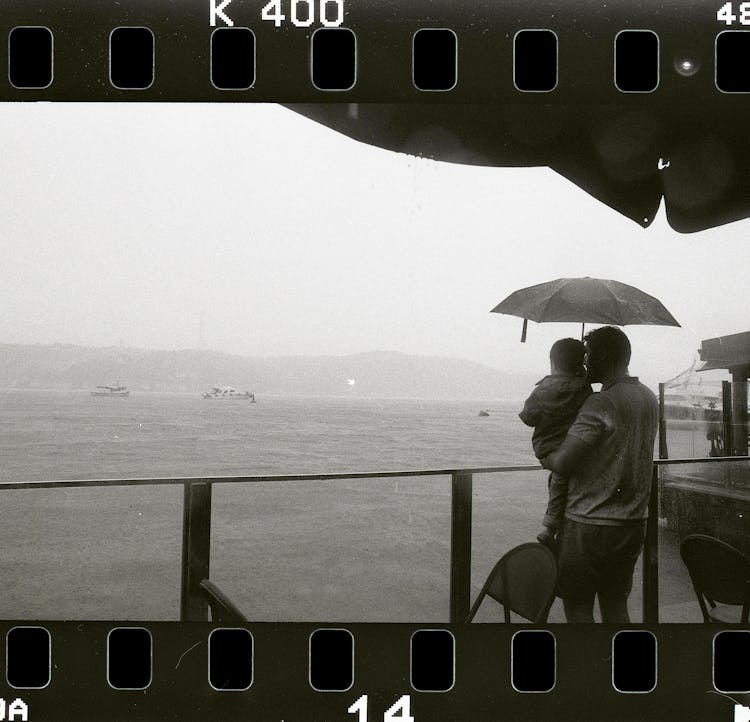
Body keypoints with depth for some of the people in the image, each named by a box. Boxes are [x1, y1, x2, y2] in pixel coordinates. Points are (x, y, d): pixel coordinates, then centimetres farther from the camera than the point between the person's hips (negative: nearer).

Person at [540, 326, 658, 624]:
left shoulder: (600, 404, -19)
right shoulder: (650, 398, 7)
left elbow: (561, 463, -22)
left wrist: (544, 458, 0)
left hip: (589, 525, -8)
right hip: (633, 523, 8)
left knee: (578, 609, 5)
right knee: (616, 607, 18)